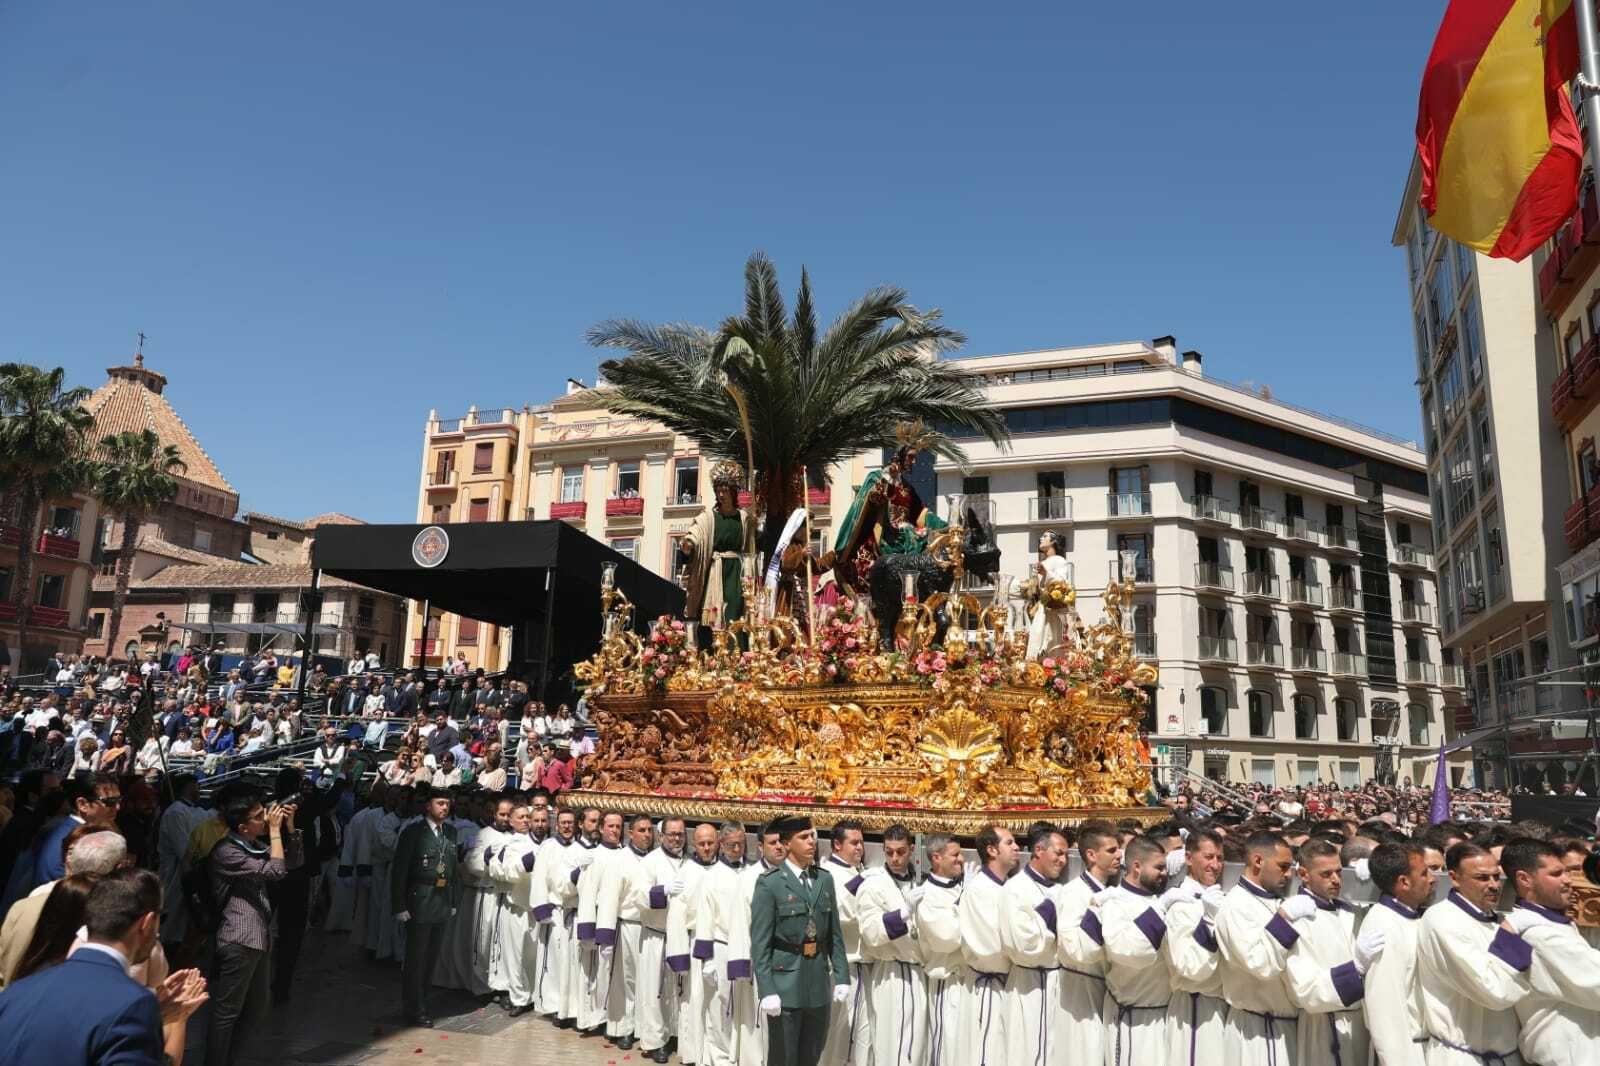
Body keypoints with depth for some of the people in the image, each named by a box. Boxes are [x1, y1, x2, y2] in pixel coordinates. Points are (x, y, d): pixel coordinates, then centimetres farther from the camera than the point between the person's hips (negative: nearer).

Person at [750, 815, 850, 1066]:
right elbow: (760, 944, -11)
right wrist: (767, 991, -16)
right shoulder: (769, 884, -10)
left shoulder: (825, 879, 7)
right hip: (785, 984, -5)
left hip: (819, 984, 5)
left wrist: (842, 977, 4)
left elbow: (835, 934, 11)